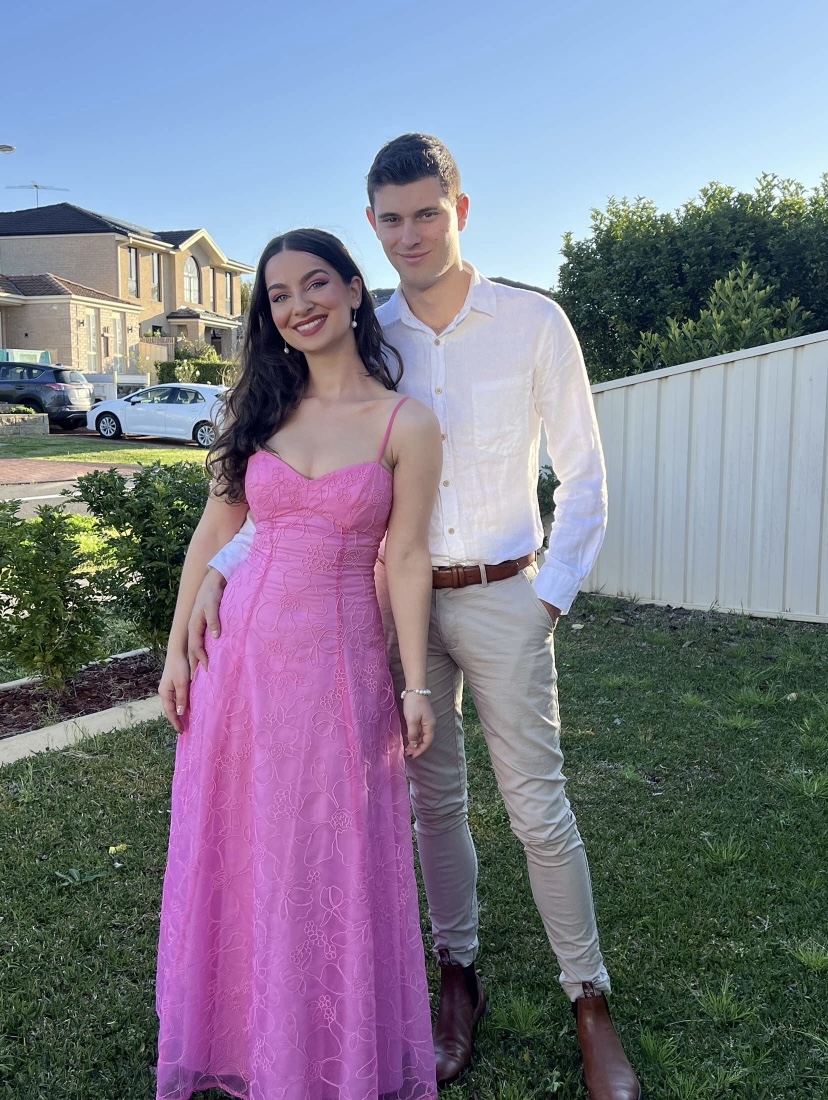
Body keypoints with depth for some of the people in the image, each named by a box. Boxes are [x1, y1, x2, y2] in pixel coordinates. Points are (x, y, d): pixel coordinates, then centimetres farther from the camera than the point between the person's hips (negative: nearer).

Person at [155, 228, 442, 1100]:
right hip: (242, 644, 4)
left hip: (339, 654, -3)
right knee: (234, 846, 15)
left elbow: (408, 558, -5)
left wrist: (415, 685, -5)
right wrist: (177, 649, 6)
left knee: (332, 859, 8)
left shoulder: (405, 423, -5)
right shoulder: (258, 409, 4)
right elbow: (212, 534, 7)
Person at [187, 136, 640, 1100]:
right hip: (403, 598, 3)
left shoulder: (534, 325, -4)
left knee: (538, 807, 4)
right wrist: (220, 568, -9)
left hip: (502, 597, -2)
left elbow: (583, 477, -1)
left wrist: (550, 595, -7)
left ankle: (590, 1001, 23)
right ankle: (459, 975, 33)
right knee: (434, 799, 14)